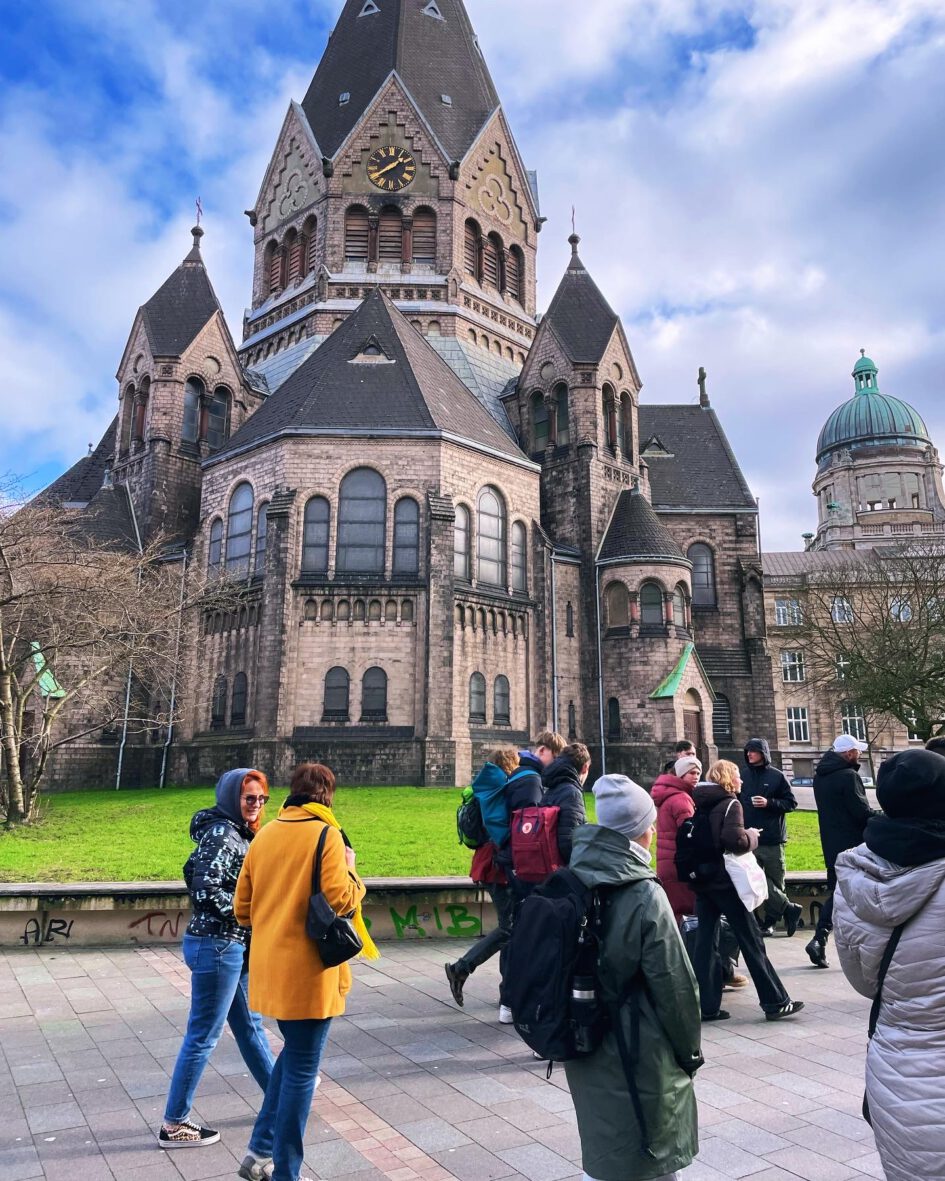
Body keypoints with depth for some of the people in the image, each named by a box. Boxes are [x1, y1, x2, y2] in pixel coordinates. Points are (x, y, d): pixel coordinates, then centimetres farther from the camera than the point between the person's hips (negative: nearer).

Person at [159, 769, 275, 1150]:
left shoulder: (235, 833, 10)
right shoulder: (222, 835, -20)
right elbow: (206, 892, -26)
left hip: (231, 946, 10)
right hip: (216, 947, -10)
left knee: (249, 1024, 21)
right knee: (203, 1036, 4)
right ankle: (173, 1125, 20)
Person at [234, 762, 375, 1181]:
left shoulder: (264, 835, 6)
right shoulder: (326, 834, -13)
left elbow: (243, 908, 9)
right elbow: (340, 899, -20)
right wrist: (350, 870, -2)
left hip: (269, 967, 7)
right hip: (308, 970, -7)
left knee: (293, 1052, 25)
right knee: (302, 1069, 8)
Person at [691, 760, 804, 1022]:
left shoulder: (700, 804, 10)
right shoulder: (730, 804, -11)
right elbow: (735, 840, -25)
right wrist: (752, 836, -6)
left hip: (702, 881, 7)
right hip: (725, 881, -7)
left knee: (705, 941, 7)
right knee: (752, 941, 4)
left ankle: (708, 1006, 10)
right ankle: (775, 1002, 13)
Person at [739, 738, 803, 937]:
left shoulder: (777, 776, -1)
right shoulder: (743, 776, 7)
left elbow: (791, 803, 1)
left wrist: (769, 803, -14)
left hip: (772, 839, -2)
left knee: (775, 881, 6)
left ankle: (769, 921, 22)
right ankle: (789, 909, 11)